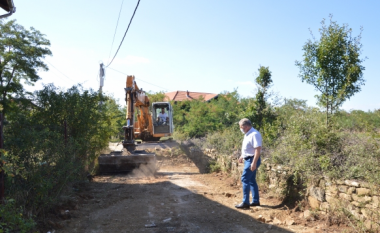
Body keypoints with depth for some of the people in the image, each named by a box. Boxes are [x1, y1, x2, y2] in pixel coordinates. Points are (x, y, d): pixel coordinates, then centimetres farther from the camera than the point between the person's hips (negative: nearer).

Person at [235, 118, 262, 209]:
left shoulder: (254, 134, -21)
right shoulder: (247, 134, 11)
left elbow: (258, 149, -25)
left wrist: (254, 163, -27)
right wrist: (242, 156, 27)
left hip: (252, 160, -10)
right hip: (248, 159, 10)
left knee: (245, 179, -9)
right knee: (251, 180, 15)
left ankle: (245, 202, -4)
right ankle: (256, 201, 24)